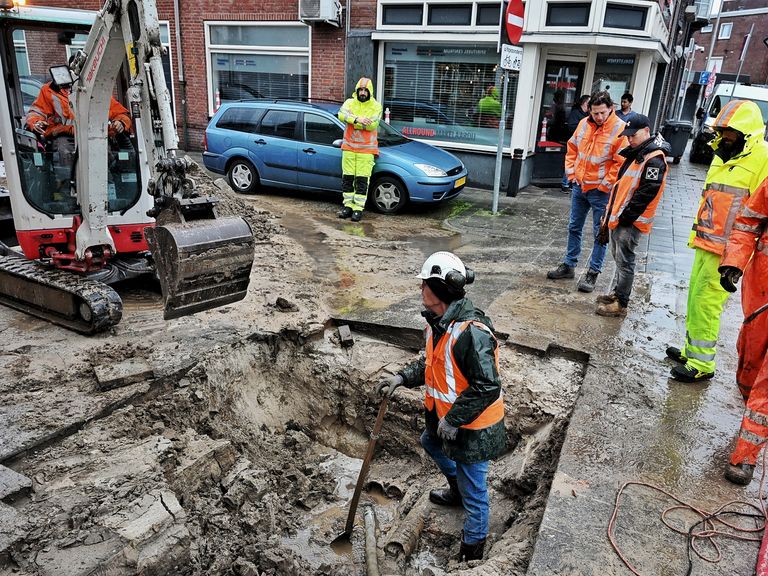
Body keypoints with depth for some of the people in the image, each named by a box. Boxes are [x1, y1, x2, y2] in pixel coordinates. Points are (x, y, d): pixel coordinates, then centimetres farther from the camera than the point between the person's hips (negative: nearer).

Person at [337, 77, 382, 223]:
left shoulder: (376, 106, 0)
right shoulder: (349, 102, 6)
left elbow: (373, 125, -15)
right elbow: (341, 115, -13)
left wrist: (352, 121, -14)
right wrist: (358, 119, -26)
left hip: (366, 149, -3)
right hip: (349, 147, 3)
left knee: (362, 180, -3)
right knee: (347, 178, 7)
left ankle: (358, 208, 3)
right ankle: (348, 205, 17)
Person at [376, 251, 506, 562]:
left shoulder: (471, 330, -31)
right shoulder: (439, 321, -1)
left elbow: (487, 386, -30)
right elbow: (432, 363, 13)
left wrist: (452, 420, -24)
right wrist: (401, 378, 0)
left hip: (473, 426, -10)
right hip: (445, 415, 10)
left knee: (474, 492, 7)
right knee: (431, 443, 35)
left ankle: (471, 551, 29)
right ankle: (457, 491, 59)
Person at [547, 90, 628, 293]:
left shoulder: (620, 129, -13)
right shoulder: (584, 124, 3)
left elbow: (621, 162, -15)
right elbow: (572, 148, 15)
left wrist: (606, 184, -14)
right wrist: (571, 173, 7)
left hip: (601, 191, -6)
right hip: (579, 185, 6)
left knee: (600, 232, 3)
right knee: (574, 227, 15)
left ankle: (593, 273, 12)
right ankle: (568, 265, 28)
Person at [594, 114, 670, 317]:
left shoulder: (654, 160, -17)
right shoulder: (636, 154, 15)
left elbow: (646, 193, -22)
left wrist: (626, 216, -18)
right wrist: (611, 213, 16)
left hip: (631, 222, -10)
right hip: (619, 218, 10)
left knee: (624, 262, -2)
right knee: (619, 258, 19)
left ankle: (620, 303, 7)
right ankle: (615, 293, 33)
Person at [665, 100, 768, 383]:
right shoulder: (723, 155, 15)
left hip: (727, 250, -8)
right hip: (705, 244, 8)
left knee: (705, 304, -5)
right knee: (694, 300, 15)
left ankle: (702, 363, 6)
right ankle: (691, 350, 28)